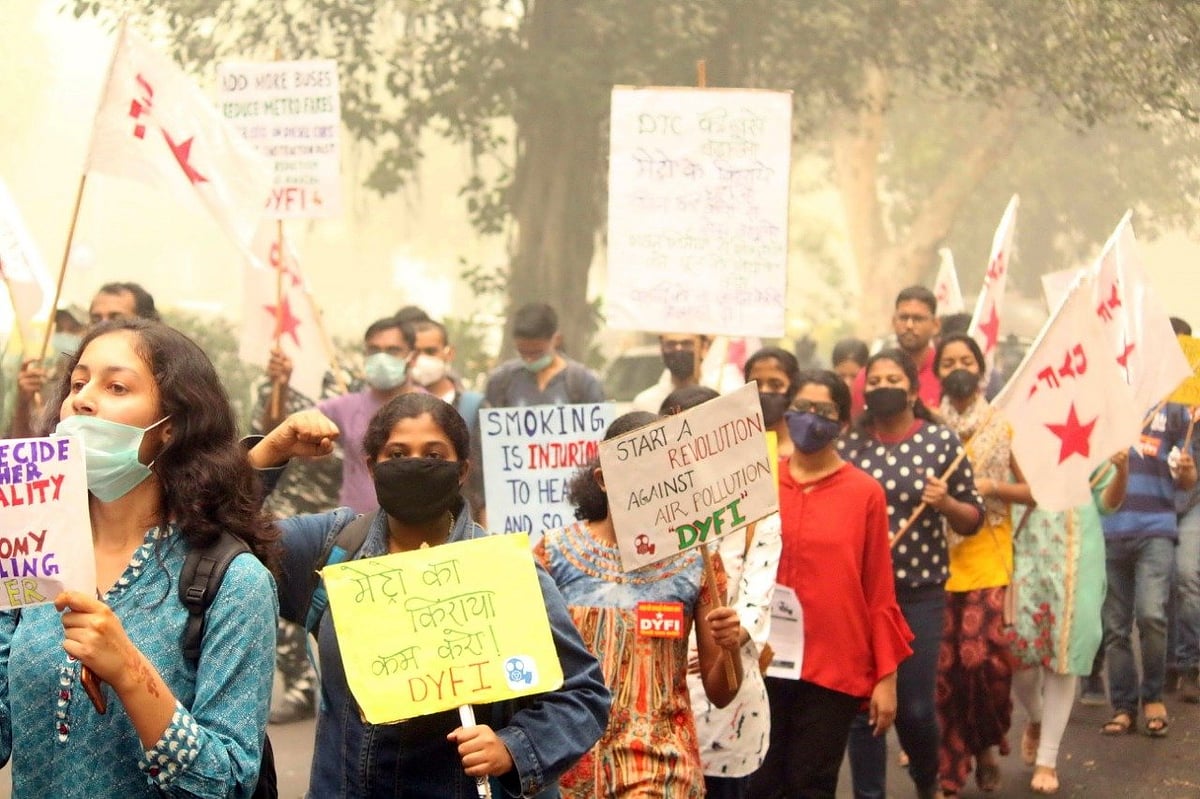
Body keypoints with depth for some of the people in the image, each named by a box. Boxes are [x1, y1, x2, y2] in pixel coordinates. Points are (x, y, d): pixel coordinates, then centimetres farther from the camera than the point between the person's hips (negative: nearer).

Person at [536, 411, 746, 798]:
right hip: (570, 753, 1)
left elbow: (720, 694, 5)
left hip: (660, 754, -1)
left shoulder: (695, 560, 0)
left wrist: (730, 648, -14)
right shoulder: (556, 551, -1)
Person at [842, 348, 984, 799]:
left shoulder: (942, 441, 0)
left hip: (920, 593, -1)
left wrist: (945, 503, -16)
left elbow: (973, 520, 4)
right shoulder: (848, 444, 1)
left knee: (915, 706, 2)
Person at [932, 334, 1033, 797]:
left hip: (989, 566, -1)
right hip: (937, 566, 1)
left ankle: (988, 744, 15)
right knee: (944, 670, -2)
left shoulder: (1002, 429, 7)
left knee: (983, 658, -13)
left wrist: (992, 486, -10)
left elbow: (1035, 491, 5)